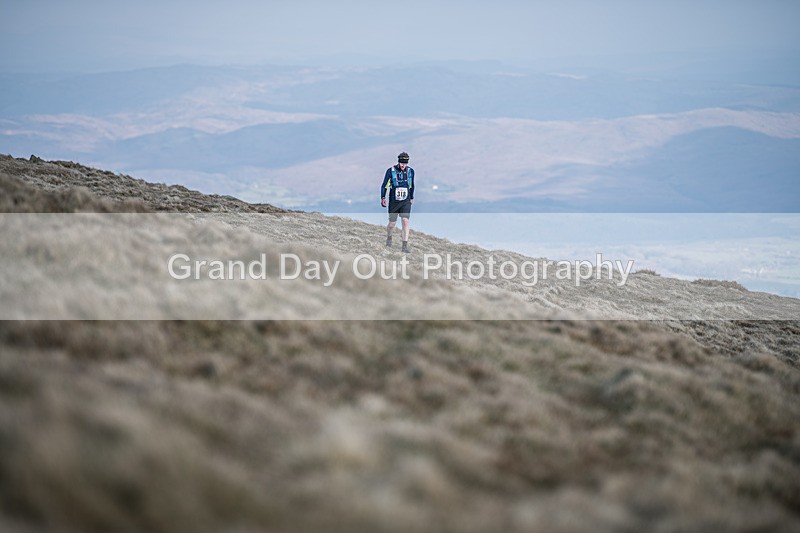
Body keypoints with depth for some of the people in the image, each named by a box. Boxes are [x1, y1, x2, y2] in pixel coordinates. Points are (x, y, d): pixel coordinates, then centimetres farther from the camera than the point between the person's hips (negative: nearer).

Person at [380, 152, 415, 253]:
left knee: (405, 220, -14)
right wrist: (383, 198, -6)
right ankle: (389, 237, 38)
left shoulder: (410, 171, 3)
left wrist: (411, 198, 24)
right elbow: (384, 185, 1)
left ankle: (405, 245, -12)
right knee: (392, 223, 6)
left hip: (406, 202, 1)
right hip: (393, 202, -1)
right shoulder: (391, 171, -7)